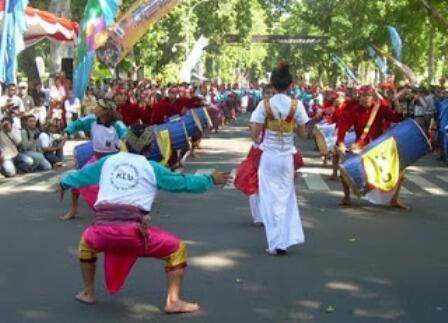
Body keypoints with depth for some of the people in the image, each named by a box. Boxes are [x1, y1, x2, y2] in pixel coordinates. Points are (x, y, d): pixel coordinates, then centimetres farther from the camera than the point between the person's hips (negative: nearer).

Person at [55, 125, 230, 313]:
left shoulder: (107, 162, 19)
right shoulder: (152, 168, 11)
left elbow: (80, 175, 34)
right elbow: (184, 183, 16)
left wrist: (63, 183, 54)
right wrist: (211, 180, 30)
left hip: (103, 231, 3)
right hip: (134, 232, -3)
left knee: (86, 243, 38)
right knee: (177, 249, 13)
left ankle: (88, 293, 38)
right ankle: (173, 301, 2)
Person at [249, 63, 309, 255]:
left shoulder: (264, 105, -10)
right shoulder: (296, 105, -6)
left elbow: (255, 134, -11)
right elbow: (303, 133, 0)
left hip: (268, 156, -1)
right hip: (287, 157, 2)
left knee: (271, 199, 7)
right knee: (286, 197, 18)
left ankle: (276, 244, 6)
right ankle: (287, 238, 14)